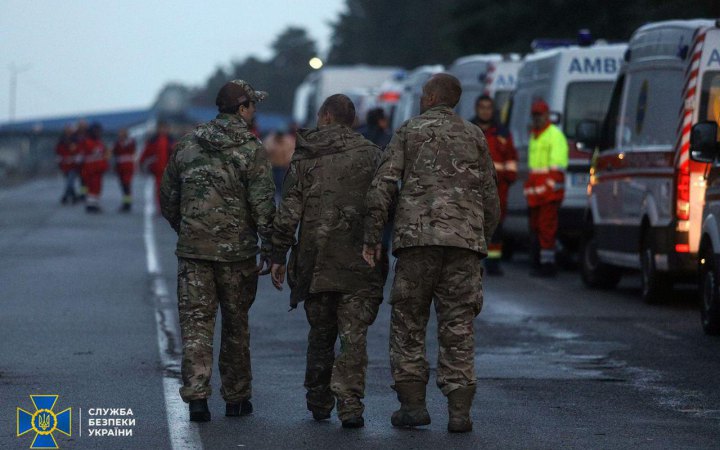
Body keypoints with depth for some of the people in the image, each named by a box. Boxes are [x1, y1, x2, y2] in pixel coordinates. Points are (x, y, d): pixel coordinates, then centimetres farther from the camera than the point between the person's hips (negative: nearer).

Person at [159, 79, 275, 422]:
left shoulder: (187, 146, 6)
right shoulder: (251, 150, -7)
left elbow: (168, 200, 13)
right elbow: (263, 206, -11)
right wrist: (269, 249, -4)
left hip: (193, 250, 2)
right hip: (237, 252, -2)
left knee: (196, 322, 2)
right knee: (236, 324, 11)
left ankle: (196, 395, -11)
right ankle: (236, 398, 19)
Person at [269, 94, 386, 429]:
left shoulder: (304, 157, 3)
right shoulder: (370, 154, 2)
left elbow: (288, 212, 0)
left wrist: (278, 257, 5)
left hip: (315, 261, 1)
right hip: (359, 262, -1)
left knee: (320, 334, 16)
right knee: (353, 336, -2)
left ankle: (319, 402, 24)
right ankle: (350, 405, -12)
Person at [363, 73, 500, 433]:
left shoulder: (409, 132, 8)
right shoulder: (474, 137, 15)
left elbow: (382, 186, -2)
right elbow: (490, 198, 14)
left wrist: (372, 237, 0)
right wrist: (483, 240, 24)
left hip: (416, 236, -2)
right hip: (465, 240, 2)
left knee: (408, 323, 8)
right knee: (458, 327, 3)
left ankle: (412, 404, 3)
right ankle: (459, 410, -2)